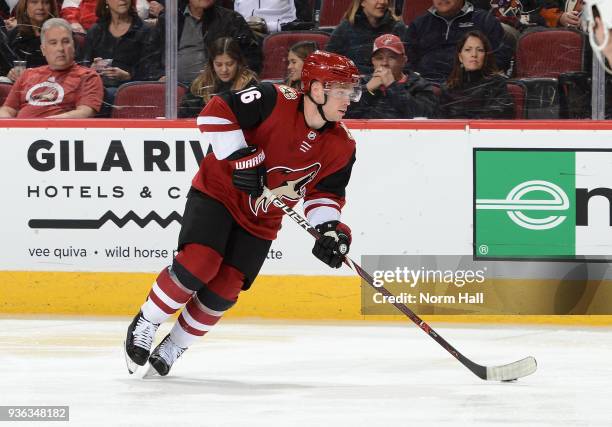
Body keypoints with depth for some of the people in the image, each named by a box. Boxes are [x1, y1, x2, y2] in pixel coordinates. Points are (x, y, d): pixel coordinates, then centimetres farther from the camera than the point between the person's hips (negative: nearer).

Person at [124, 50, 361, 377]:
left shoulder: (342, 147, -5)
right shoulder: (276, 101, -22)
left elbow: (325, 192, 5)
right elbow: (215, 113, -23)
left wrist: (330, 229, -13)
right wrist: (240, 157, -28)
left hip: (261, 220, 5)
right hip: (218, 191, -5)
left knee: (223, 291, -4)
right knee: (199, 263, -22)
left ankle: (173, 346, 16)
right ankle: (145, 325, -1)